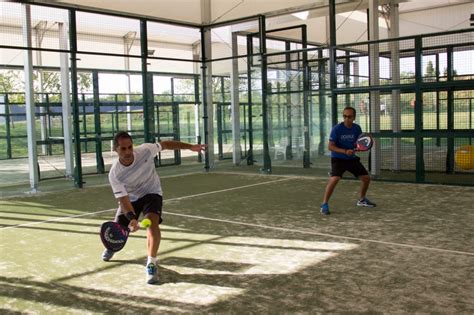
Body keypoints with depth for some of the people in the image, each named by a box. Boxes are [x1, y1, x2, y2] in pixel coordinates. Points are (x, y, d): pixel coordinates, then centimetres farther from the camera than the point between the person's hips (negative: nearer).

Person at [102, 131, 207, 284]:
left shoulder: (145, 150, -28)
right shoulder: (114, 174, -29)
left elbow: (165, 144, -10)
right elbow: (123, 199, -29)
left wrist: (190, 146, -7)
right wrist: (132, 218, -47)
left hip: (151, 193, -1)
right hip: (130, 198, 1)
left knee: (152, 221, -29)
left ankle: (151, 264, -23)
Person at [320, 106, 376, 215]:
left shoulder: (357, 128, -3)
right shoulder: (337, 129, -16)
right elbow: (330, 146, -17)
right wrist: (345, 151, -30)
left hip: (352, 158, 6)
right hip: (338, 158, -5)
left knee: (366, 178, 8)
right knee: (334, 179, -27)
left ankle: (362, 200, 33)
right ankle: (324, 204, -16)